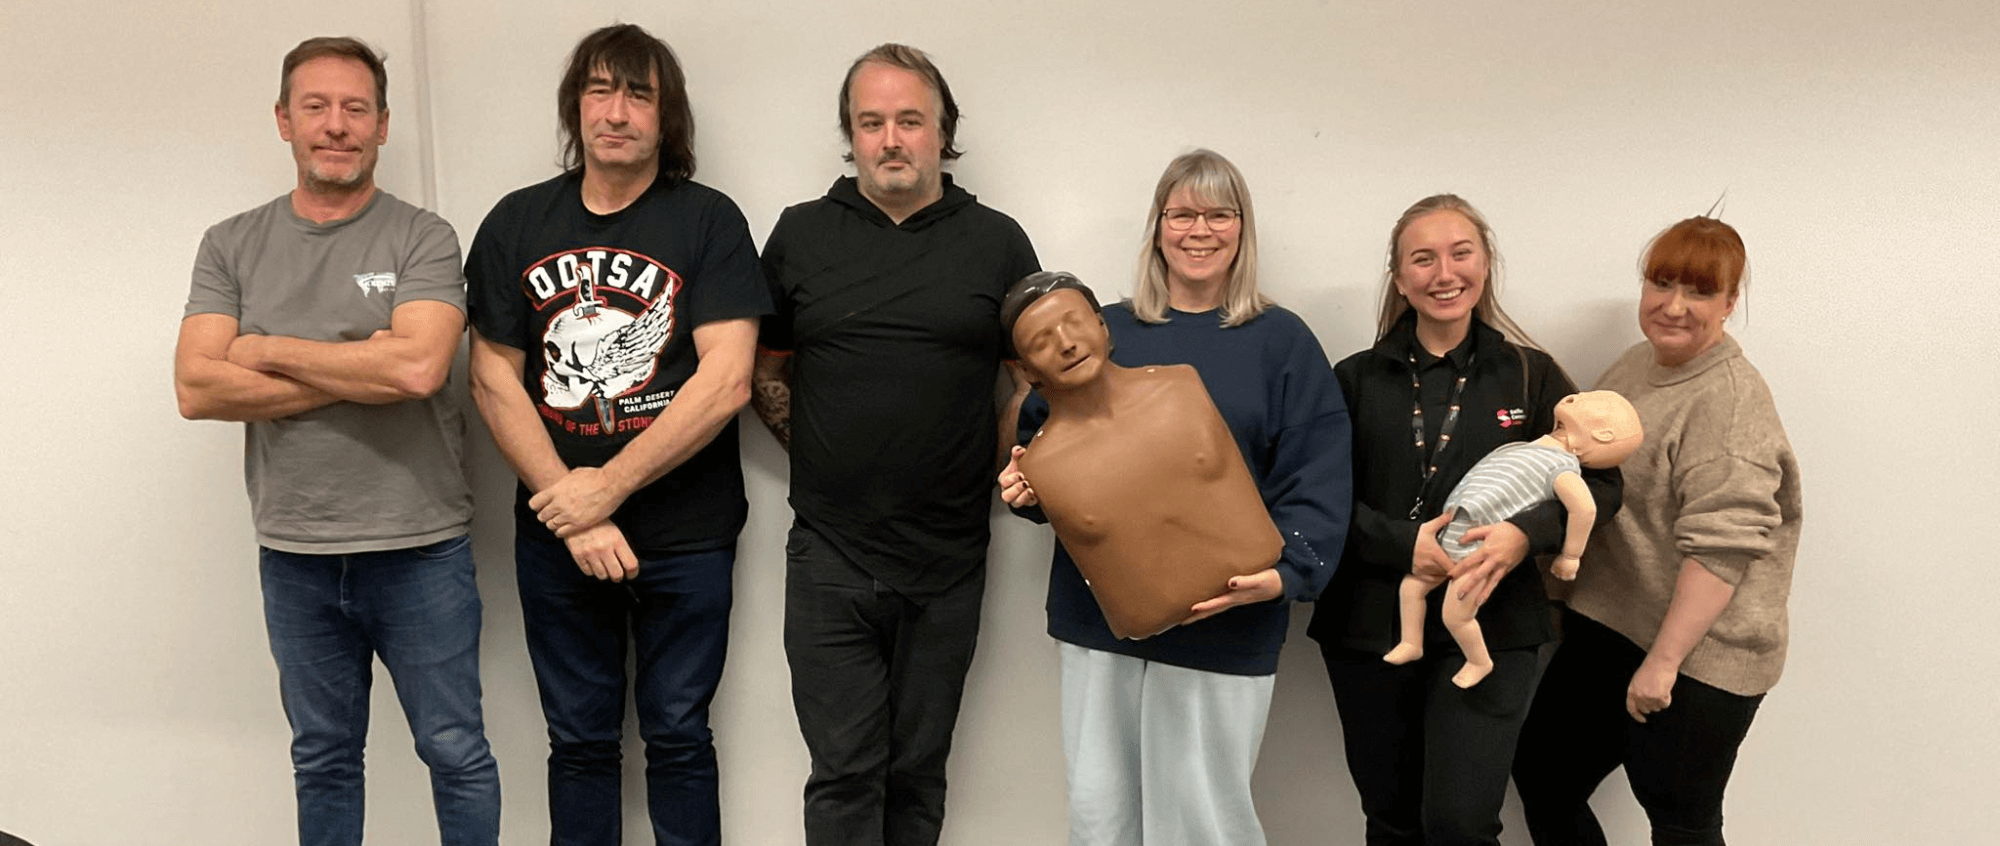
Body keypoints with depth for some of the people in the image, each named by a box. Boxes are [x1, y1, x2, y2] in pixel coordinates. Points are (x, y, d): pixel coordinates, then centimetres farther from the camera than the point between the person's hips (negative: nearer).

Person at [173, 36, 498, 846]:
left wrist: (268, 351, -11)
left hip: (421, 550, -3)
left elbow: (418, 367, -22)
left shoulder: (423, 239, -5)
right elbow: (196, 388, -9)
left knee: (456, 753, 8)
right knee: (322, 760, 17)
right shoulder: (231, 246, 4)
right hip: (293, 557, 3)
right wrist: (362, 373, -15)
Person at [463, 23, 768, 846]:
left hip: (684, 537, -2)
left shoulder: (709, 221, -5)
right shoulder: (517, 223, 4)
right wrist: (573, 515, -10)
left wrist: (607, 487, -14)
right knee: (579, 739, 14)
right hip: (556, 535, 3)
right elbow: (493, 378, 0)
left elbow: (726, 381, -13)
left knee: (678, 737, 9)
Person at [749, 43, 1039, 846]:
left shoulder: (998, 242, 2)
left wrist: (1005, 466, -3)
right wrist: (821, 455, 2)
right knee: (844, 774, 0)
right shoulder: (801, 234, 4)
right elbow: (767, 372, 12)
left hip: (949, 562, 1)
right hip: (831, 559, 0)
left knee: (917, 771, 12)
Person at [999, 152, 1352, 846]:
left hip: (1222, 622, -3)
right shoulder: (1105, 332, 11)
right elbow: (1040, 429, 18)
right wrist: (1024, 482, -3)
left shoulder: (1281, 341, 2)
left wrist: (1283, 573, -19)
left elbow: (1316, 480, -4)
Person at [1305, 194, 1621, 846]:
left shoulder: (1531, 375, 3)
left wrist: (1526, 533, -16)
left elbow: (1600, 483, 2)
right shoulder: (1358, 379, 4)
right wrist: (1403, 543, -16)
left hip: (1488, 629, -1)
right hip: (1370, 628, 2)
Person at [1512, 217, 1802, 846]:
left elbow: (1721, 547, -24)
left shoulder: (1730, 400, -18)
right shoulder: (1638, 363, 9)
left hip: (1694, 654, -8)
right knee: (1542, 772, 14)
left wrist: (1662, 661, -23)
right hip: (1607, 629, 9)